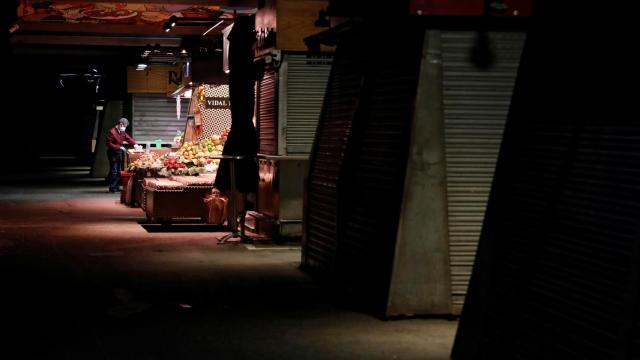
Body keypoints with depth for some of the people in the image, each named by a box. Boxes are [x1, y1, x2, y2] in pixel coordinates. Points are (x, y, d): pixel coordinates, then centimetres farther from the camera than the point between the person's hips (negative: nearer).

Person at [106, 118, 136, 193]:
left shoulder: (122, 132, 10)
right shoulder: (112, 132, -16)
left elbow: (128, 138, 12)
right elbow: (109, 144, -18)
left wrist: (135, 144, -7)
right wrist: (119, 147, -22)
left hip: (119, 153, 9)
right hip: (113, 153, -9)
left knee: (118, 171, 11)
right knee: (114, 171, -8)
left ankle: (116, 186, 18)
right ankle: (112, 188, -4)